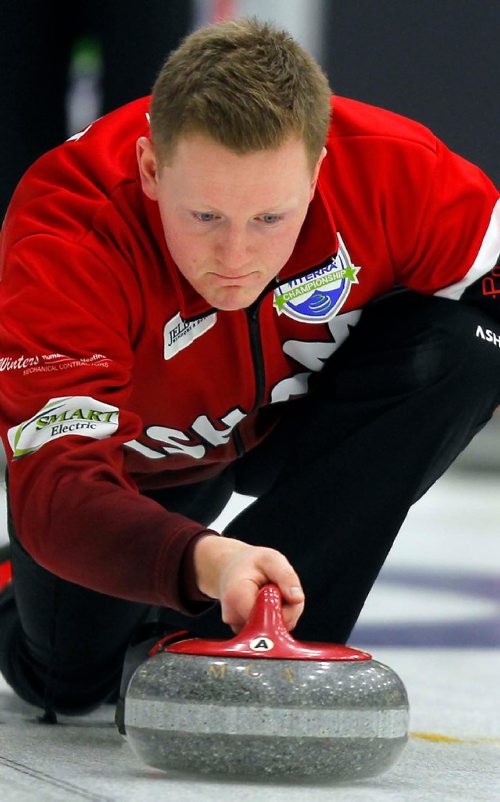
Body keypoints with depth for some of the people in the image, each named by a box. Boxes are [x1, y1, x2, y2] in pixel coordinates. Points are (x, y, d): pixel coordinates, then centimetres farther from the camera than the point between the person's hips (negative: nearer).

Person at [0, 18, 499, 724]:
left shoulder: (391, 167, -35)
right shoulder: (62, 240, -41)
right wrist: (203, 561, -69)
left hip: (301, 420, 1)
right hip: (131, 457, -1)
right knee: (70, 679, -8)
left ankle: (214, 644, -21)